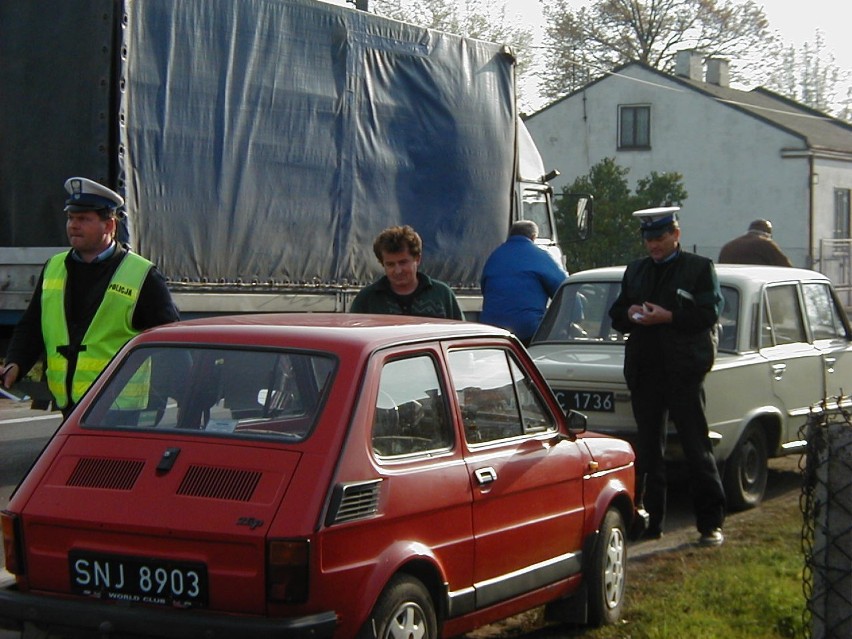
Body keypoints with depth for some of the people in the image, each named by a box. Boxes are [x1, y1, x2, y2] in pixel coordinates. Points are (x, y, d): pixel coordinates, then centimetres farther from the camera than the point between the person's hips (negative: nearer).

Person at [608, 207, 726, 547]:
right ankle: (650, 519, 15)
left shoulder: (699, 268, 3)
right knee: (648, 448, 8)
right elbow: (616, 315, 18)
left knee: (697, 448, -4)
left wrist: (669, 317, -17)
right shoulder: (635, 271, 18)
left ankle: (711, 523, 0)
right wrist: (629, 314, -4)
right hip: (644, 371, 5)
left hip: (683, 369, -5)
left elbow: (709, 314, -7)